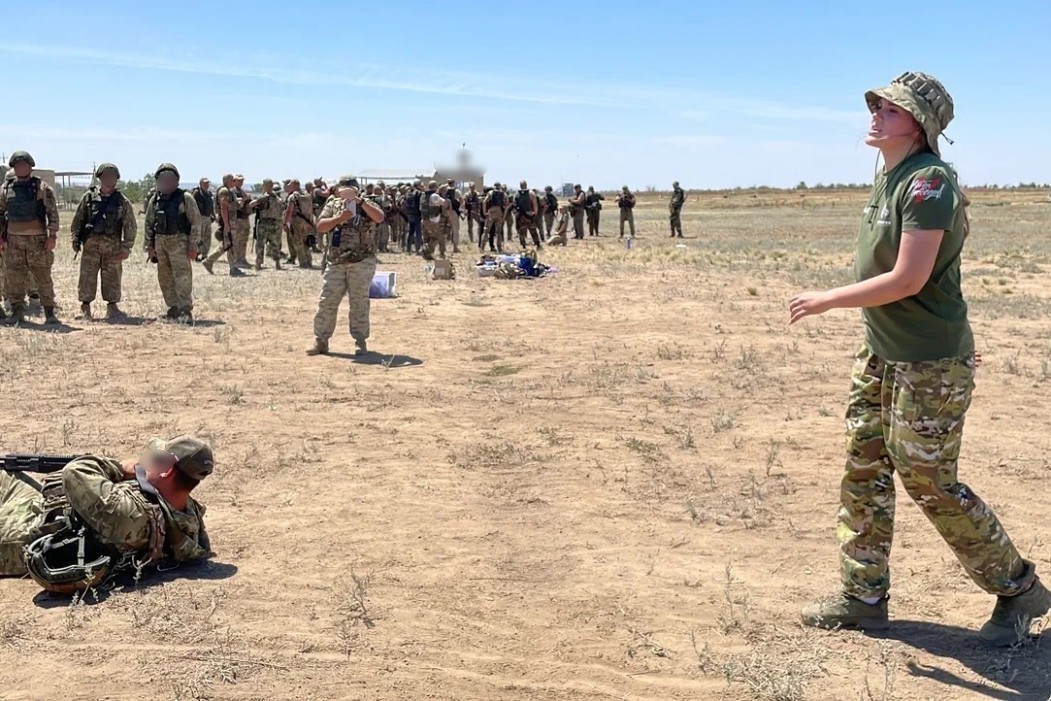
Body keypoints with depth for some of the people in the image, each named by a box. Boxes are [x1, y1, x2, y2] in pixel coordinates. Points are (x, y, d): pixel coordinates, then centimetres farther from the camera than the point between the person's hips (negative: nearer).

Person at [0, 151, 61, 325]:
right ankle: (17, 313, 13)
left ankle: (49, 312, 5)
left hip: (38, 239, -3)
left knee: (43, 277, -1)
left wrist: (52, 236, -11)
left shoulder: (42, 188, -1)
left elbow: (53, 213, -4)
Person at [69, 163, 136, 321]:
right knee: (87, 276, -1)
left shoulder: (122, 201, 5)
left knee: (112, 277, 3)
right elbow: (78, 219, 10)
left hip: (113, 245, 0)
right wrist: (75, 239, 2)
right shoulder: (89, 197, 6)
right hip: (91, 243, 0)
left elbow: (130, 226, 4)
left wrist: (126, 247, -2)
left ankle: (112, 308, 12)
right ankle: (85, 308, 5)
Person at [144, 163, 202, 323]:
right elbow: (149, 224, 17)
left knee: (182, 275, -12)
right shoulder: (155, 200, 12)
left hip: (179, 241, -5)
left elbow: (196, 222, -4)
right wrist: (149, 246, 11)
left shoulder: (185, 198, -2)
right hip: (160, 242, 6)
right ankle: (174, 308, 16)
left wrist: (193, 245, -9)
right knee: (165, 277, 8)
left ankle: (186, 310, -15)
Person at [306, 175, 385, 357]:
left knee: (359, 302, 0)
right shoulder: (333, 204, 11)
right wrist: (339, 219, -15)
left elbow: (380, 217, -17)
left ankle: (361, 341, 8)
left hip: (361, 262, -3)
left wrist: (360, 201, -24)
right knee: (327, 301, 3)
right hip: (336, 261, 3)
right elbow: (320, 226, 0)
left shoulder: (366, 205, 3)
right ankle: (321, 340, 10)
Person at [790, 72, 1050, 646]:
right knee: (863, 471, 11)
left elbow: (908, 279, -24)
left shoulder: (929, 182, -19)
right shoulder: (888, 177, 10)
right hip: (881, 354, 9)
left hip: (929, 363, -9)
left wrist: (826, 301, -16)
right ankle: (863, 598, 22)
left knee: (929, 483, -1)